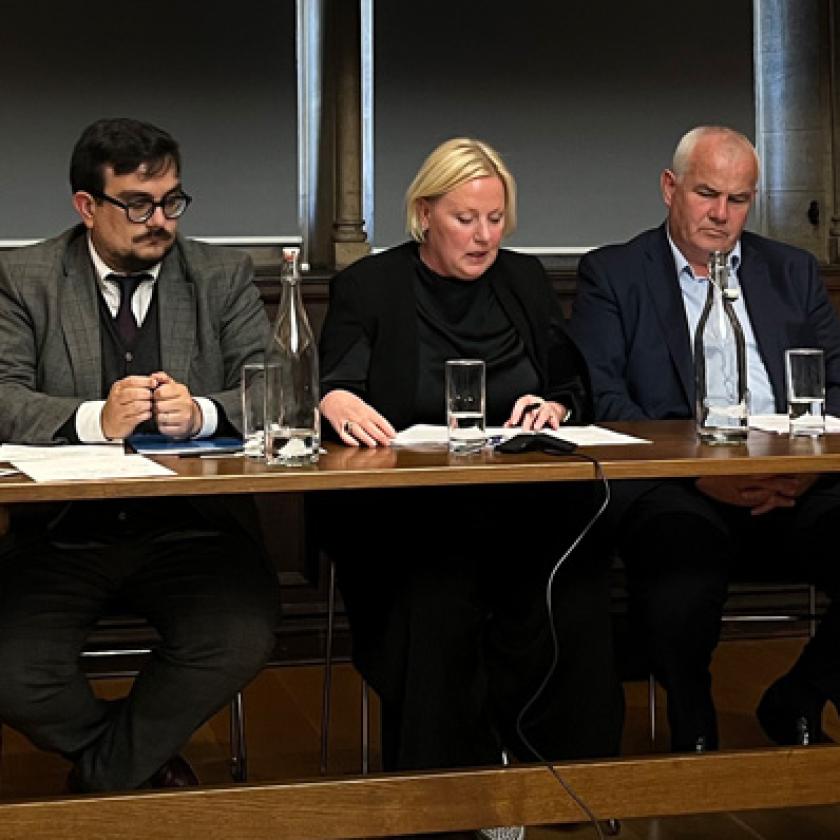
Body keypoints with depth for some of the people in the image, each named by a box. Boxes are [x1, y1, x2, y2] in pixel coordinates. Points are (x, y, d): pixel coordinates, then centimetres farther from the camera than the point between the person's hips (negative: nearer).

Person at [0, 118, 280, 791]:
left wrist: (199, 413, -22)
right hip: (64, 532, 0)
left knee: (242, 641, -27)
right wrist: (94, 419, -26)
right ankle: (144, 765, 9)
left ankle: (99, 781, 0)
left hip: (190, 528, 1)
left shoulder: (224, 276, 9)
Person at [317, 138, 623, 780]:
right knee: (438, 606, -34)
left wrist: (556, 408, -6)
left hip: (523, 504, 3)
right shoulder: (367, 287, 8)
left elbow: (579, 392, 18)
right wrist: (338, 402, -29)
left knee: (573, 605, -28)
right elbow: (335, 387, -4)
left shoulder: (525, 280, 19)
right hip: (407, 506, -3)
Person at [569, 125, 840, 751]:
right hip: (677, 488, -4)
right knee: (681, 578, -38)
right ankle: (694, 736, -8)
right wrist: (700, 471, -17)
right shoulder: (612, 275, 12)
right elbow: (601, 399, -2)